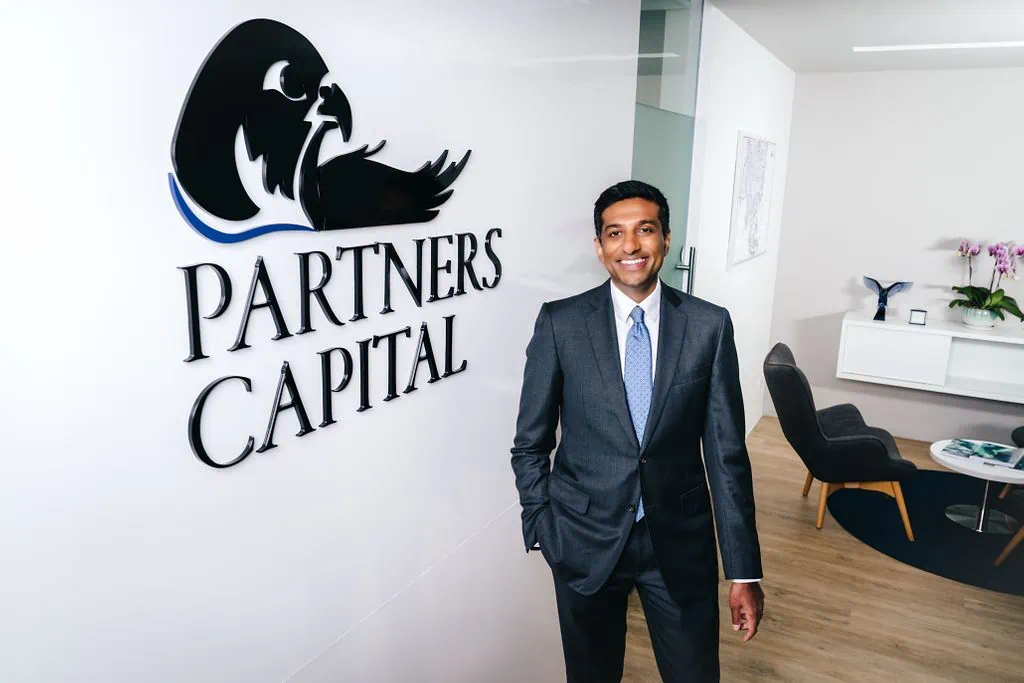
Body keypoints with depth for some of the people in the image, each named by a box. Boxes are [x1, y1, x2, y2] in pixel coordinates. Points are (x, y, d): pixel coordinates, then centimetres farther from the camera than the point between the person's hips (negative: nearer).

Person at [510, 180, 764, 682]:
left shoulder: (709, 326, -5)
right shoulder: (560, 323, -8)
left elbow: (727, 451, -4)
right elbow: (530, 443, -1)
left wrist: (744, 571, -3)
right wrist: (541, 528, -3)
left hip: (680, 542, 1)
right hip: (586, 540, 0)